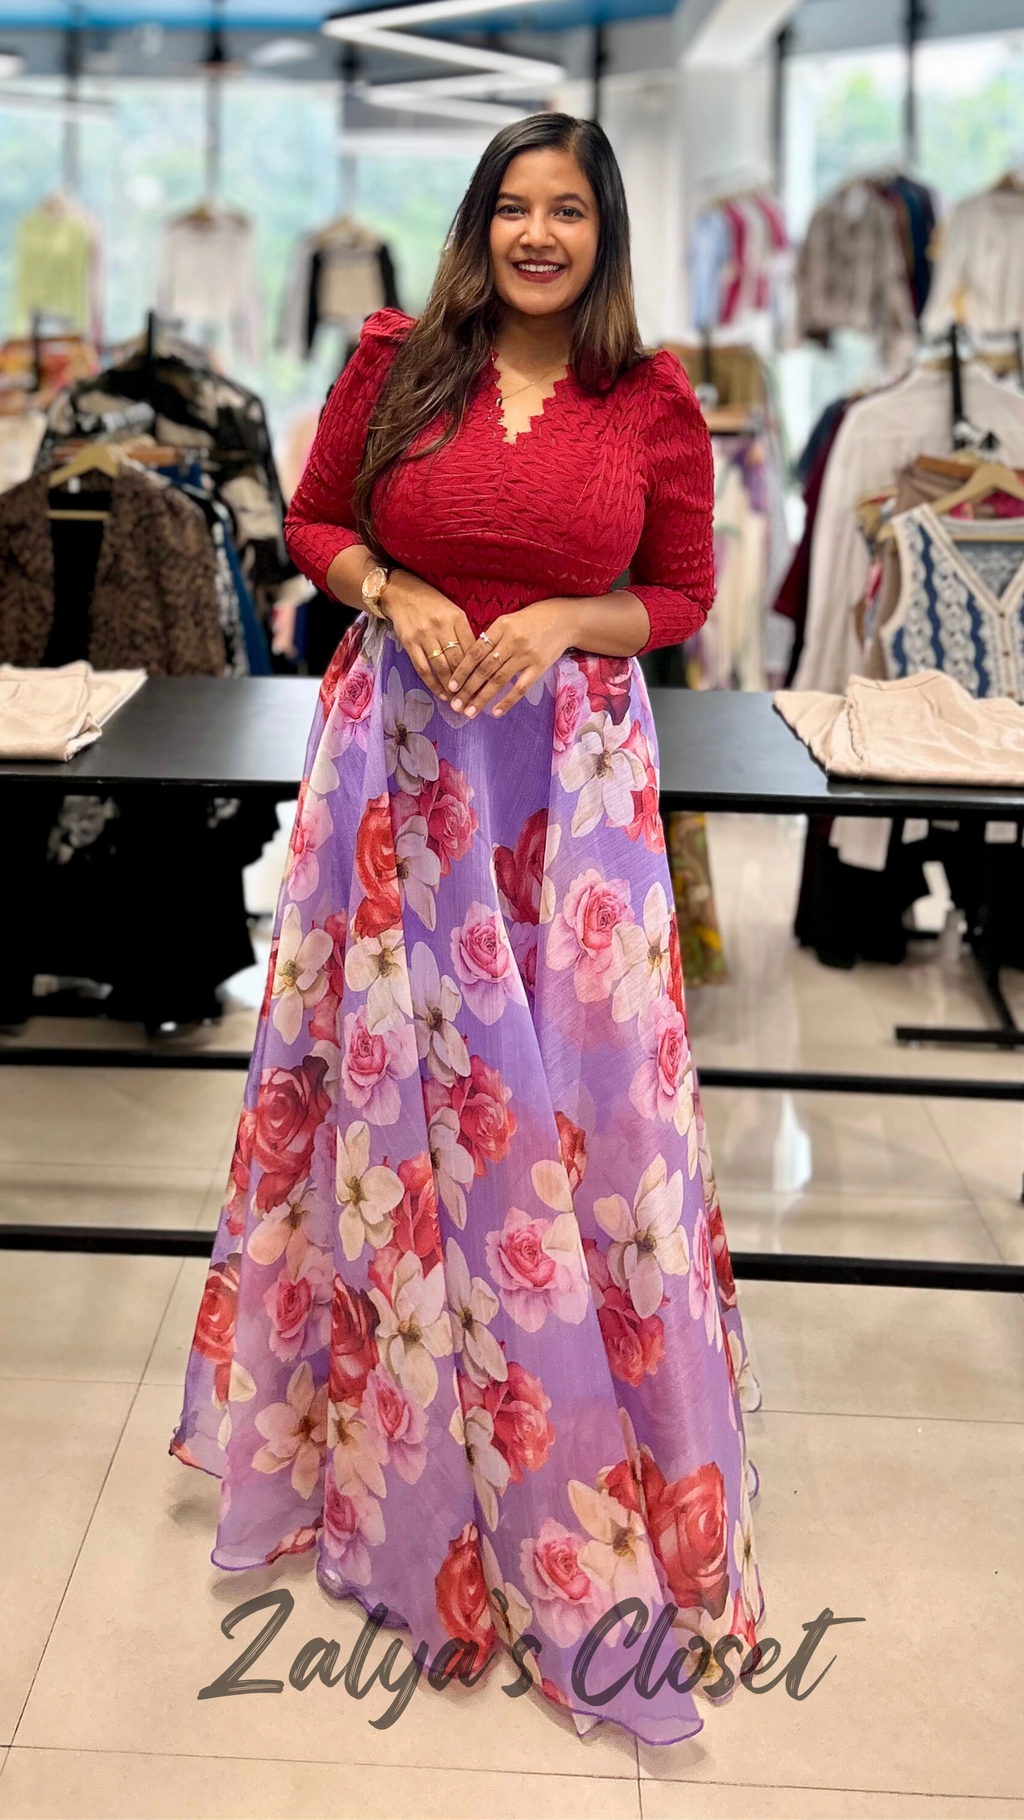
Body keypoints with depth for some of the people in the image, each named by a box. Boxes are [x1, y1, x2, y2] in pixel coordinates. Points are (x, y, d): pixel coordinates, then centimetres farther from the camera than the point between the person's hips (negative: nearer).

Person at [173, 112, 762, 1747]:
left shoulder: (655, 402, -1)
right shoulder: (398, 362, 1)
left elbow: (684, 590, 5)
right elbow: (313, 519, 9)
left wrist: (566, 621, -13)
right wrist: (395, 595, -10)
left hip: (573, 768, -1)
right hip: (401, 751, 1)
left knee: (570, 1081, 2)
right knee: (391, 1061, 9)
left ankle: (586, 1448, 22)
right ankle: (385, 1414, 31)